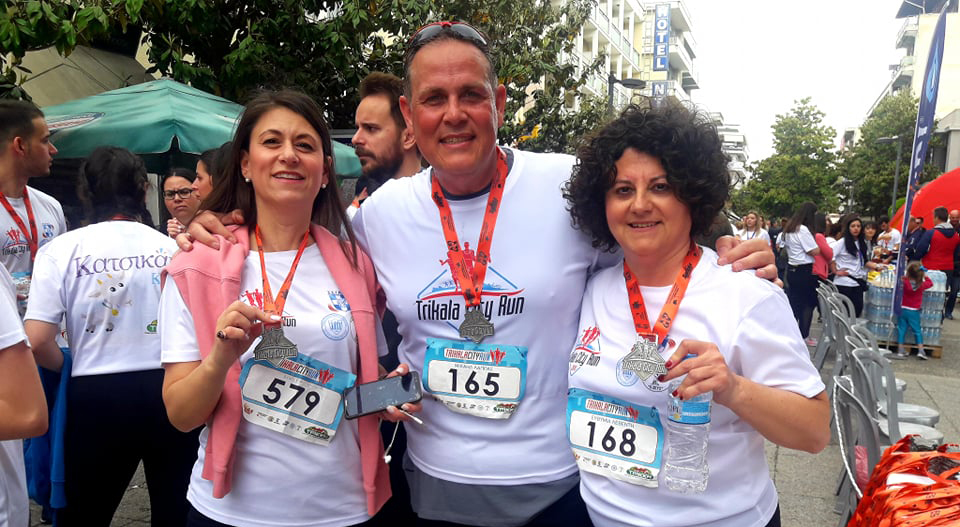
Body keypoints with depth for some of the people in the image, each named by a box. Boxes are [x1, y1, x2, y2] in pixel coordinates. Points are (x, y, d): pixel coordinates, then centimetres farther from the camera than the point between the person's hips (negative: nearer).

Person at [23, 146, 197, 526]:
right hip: (171, 392, 1)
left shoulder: (61, 250, -3)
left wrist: (72, 369, 10)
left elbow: (37, 341, -10)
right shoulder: (173, 248, -1)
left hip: (97, 397, -1)